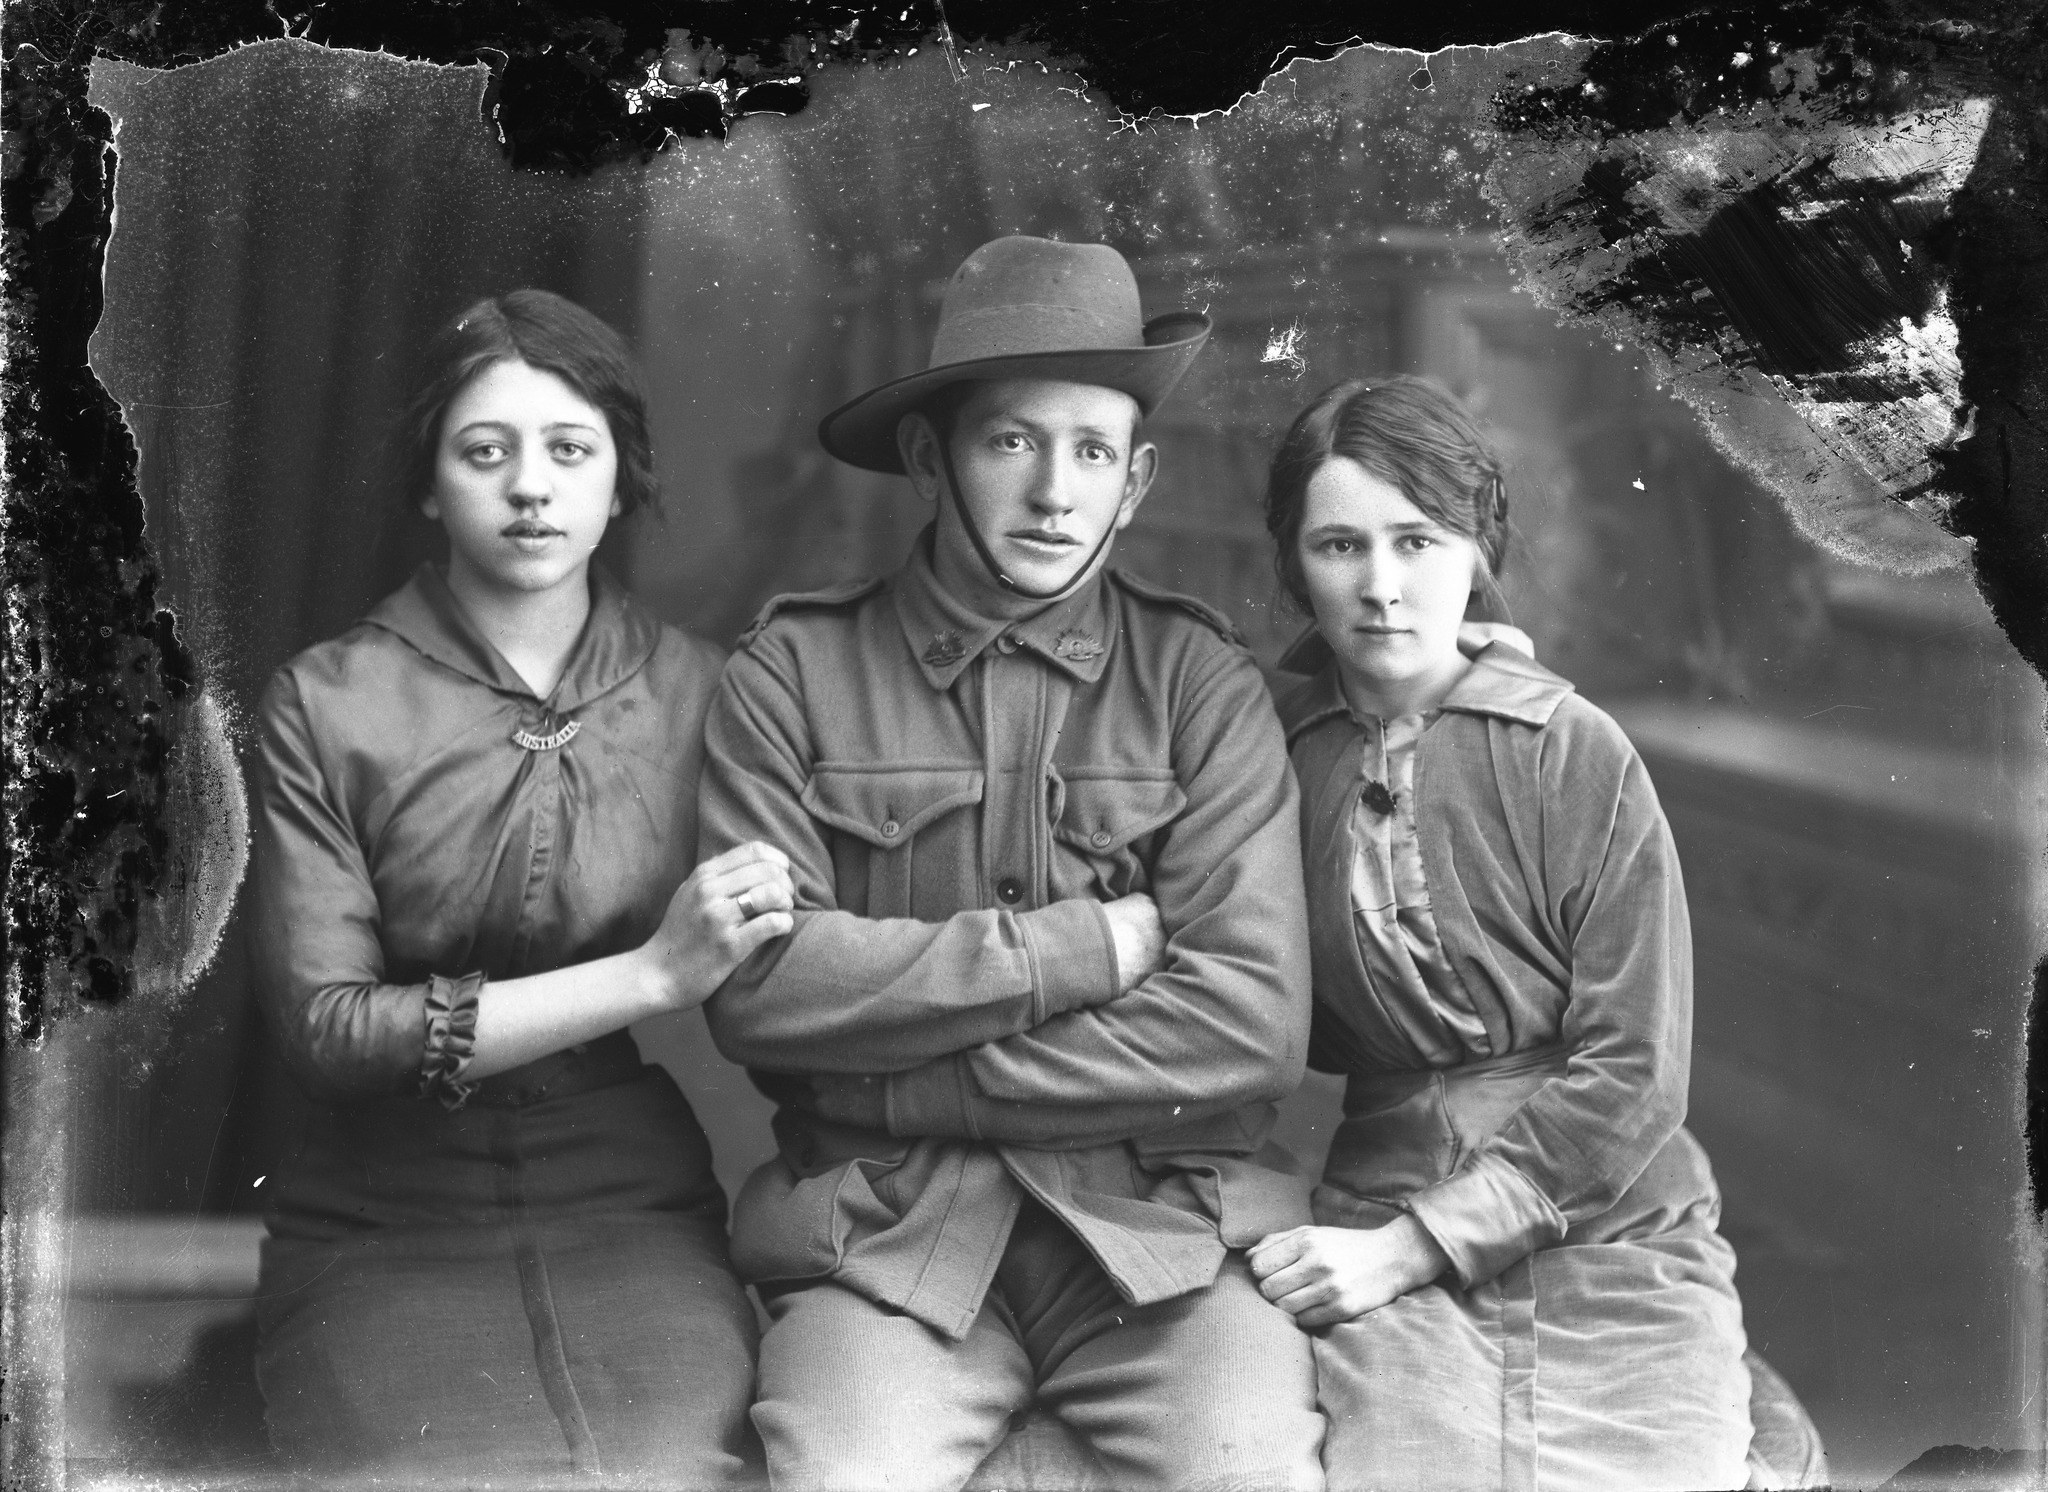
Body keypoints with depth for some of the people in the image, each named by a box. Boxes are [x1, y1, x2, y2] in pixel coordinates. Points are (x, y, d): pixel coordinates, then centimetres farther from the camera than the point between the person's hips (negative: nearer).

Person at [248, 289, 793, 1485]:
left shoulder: (697, 692, 5)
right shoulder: (328, 703, 0)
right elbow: (323, 1028, -8)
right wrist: (649, 976, -15)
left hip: (635, 1212, 1)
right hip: (388, 1223, -1)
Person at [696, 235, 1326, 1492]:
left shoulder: (1203, 684, 4)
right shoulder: (792, 676, 4)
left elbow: (1251, 1026, -6)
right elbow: (756, 987, -8)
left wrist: (888, 1082, -7)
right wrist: (1077, 951, -9)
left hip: (1167, 1230, 1)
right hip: (881, 1230, 0)